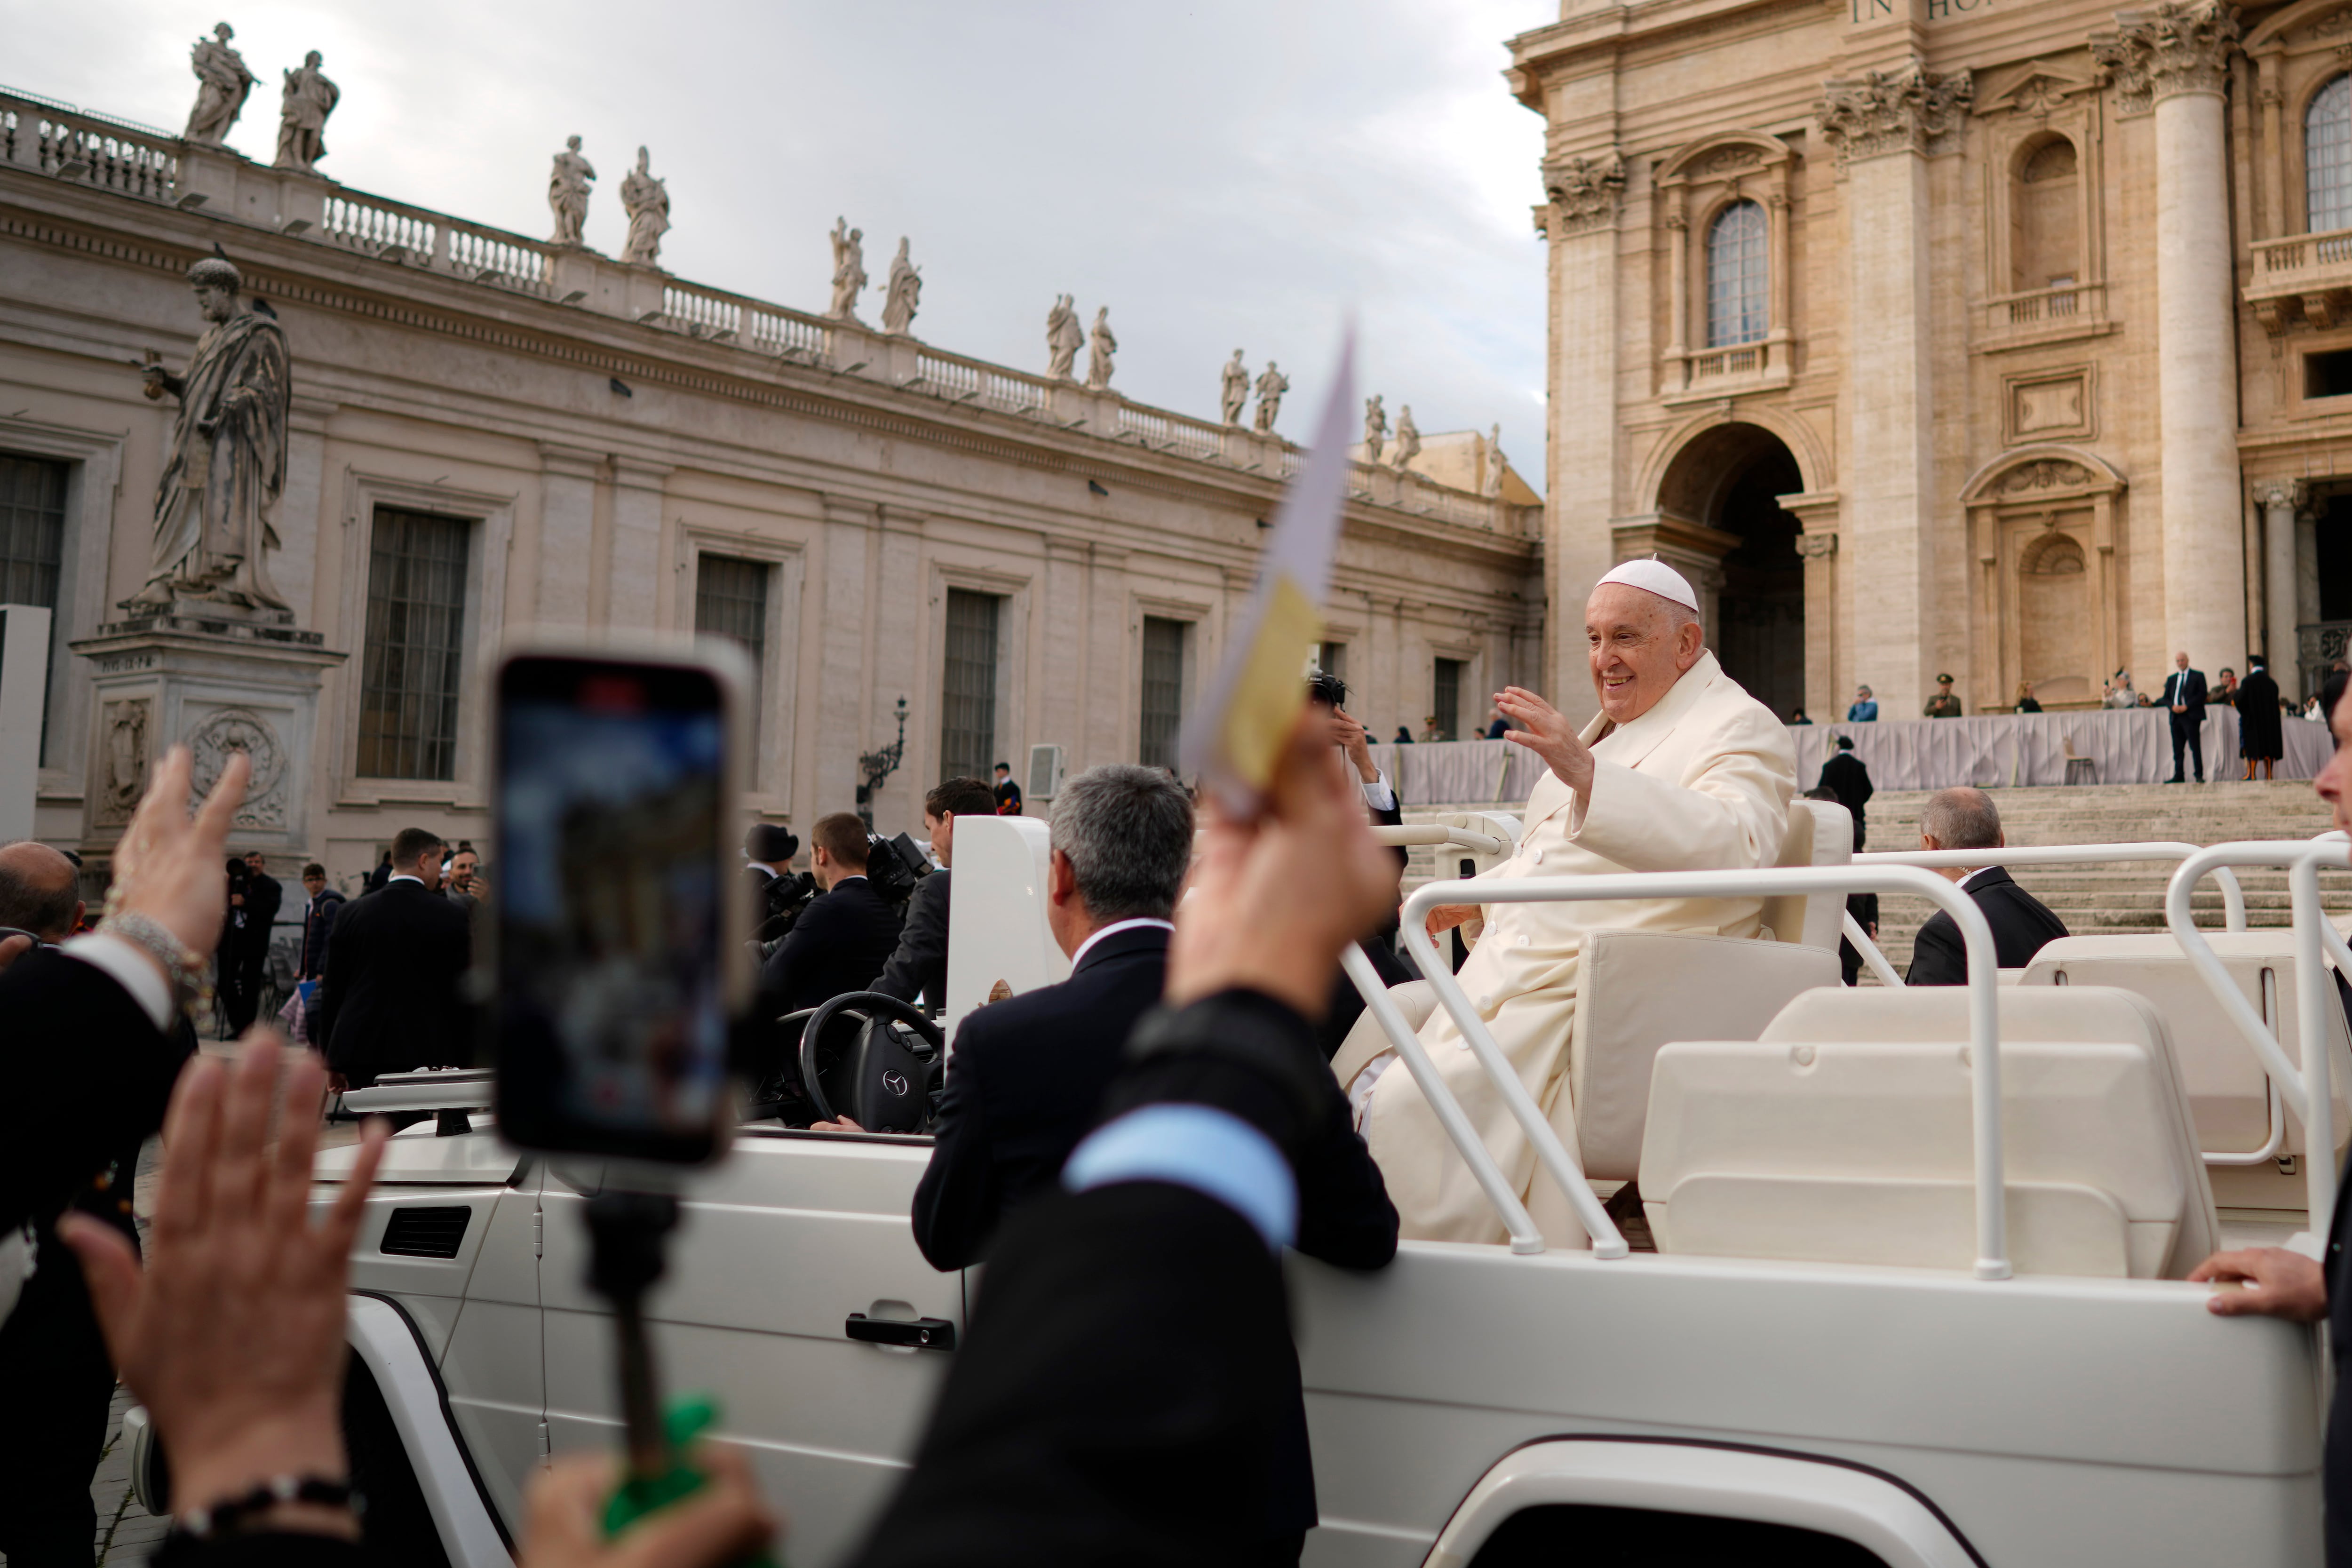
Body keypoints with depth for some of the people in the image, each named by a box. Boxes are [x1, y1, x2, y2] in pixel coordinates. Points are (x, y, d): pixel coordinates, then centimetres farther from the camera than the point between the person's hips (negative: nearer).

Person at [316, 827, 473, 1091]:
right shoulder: (453, 917, -3)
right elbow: (463, 993, -1)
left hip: (360, 1051, 2)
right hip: (428, 1053, -2)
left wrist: (333, 1061, 16)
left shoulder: (350, 914, 5)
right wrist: (464, 1062, 6)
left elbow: (332, 988, 8)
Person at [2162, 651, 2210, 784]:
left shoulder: (2198, 676, 5)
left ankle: (2199, 775, -6)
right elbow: (2166, 698, 16)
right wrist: (2173, 707, -6)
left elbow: (2202, 694, -5)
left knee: (2195, 746, -8)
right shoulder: (2171, 679, 19)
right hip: (2176, 716, 5)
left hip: (2191, 715, -5)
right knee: (2177, 748, 4)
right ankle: (2178, 776, 7)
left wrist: (2186, 706, -14)